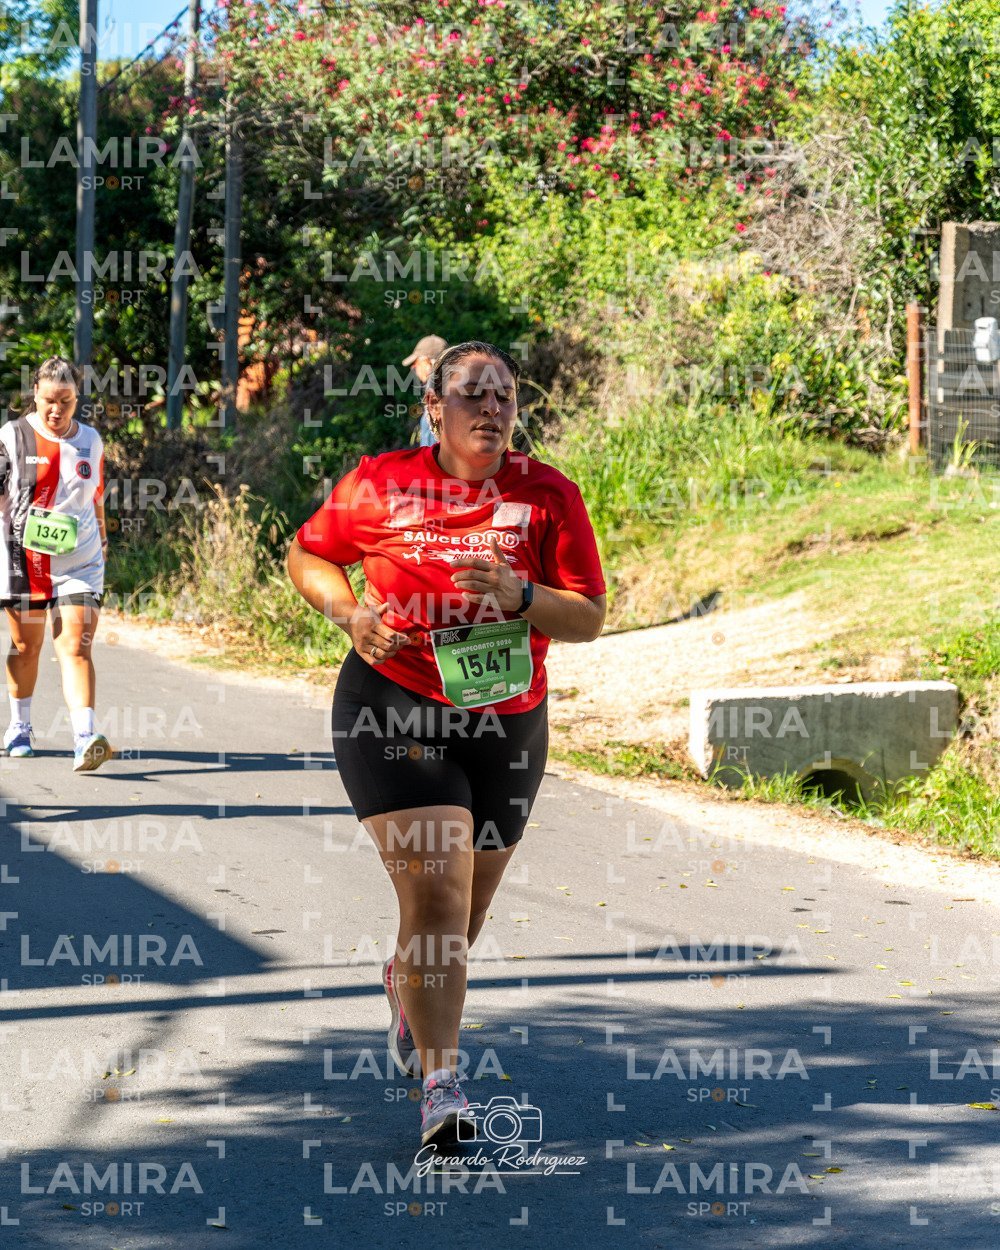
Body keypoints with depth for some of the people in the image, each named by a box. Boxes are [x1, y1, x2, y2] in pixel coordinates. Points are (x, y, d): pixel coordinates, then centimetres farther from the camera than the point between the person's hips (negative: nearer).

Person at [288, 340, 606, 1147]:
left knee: (469, 905, 17)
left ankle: (408, 984, 52)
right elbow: (307, 555, 11)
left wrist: (518, 596, -24)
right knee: (436, 888, -18)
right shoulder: (378, 486, -5)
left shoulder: (548, 496, -3)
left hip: (507, 722, 3)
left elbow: (588, 618, -5)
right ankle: (441, 1084, -14)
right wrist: (349, 611, -9)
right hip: (396, 709, -3)